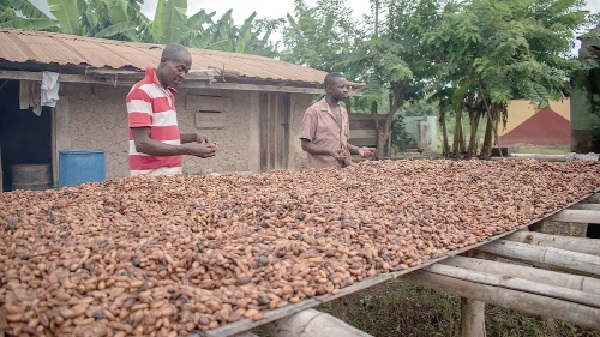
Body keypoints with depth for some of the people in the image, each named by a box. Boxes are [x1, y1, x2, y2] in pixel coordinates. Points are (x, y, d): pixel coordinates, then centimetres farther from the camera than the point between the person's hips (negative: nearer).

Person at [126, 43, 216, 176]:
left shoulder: (168, 93, 14)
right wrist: (188, 150, -22)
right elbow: (142, 143, -19)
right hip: (151, 175, -7)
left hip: (172, 172, 8)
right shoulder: (141, 91, -11)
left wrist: (194, 137, 4)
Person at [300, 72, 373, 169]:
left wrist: (358, 149, 4)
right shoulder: (314, 111, -8)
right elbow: (305, 144, -11)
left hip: (344, 168, 6)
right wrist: (330, 152, -23)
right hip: (321, 170, -6)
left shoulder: (344, 112, 14)